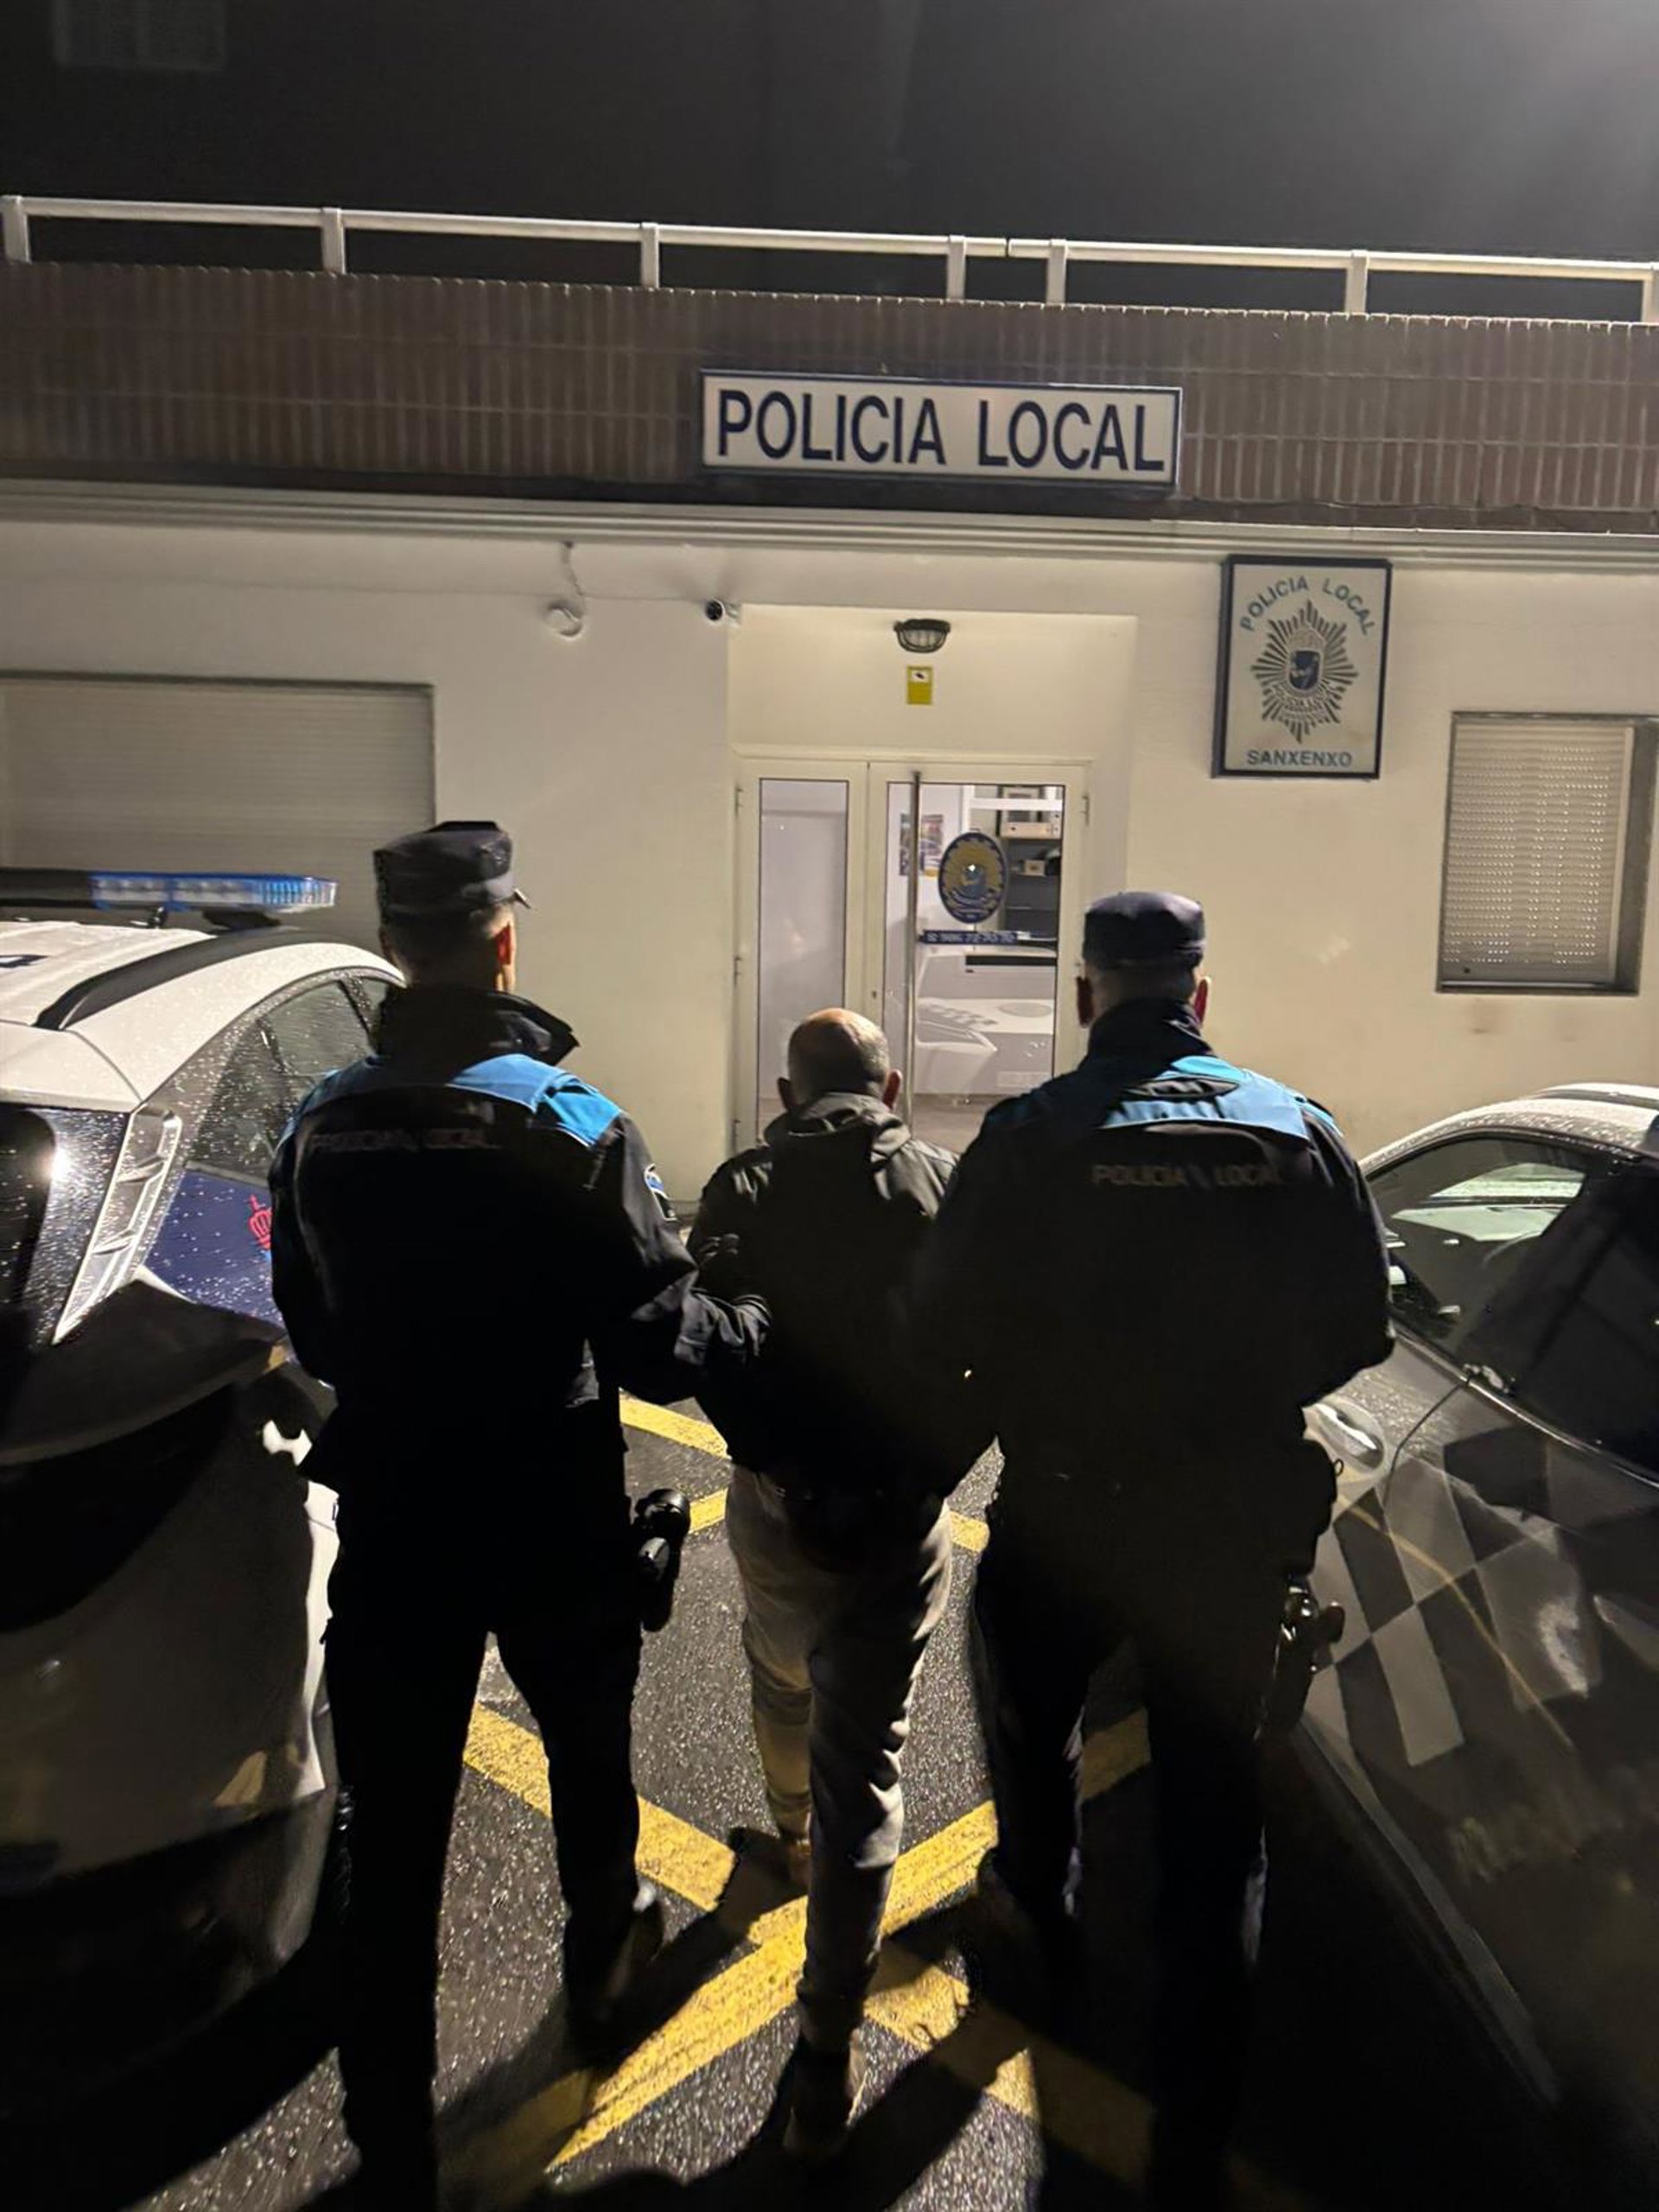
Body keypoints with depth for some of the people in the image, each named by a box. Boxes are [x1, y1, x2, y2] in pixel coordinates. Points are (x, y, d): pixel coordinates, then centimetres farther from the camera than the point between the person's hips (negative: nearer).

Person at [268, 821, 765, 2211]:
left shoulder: (322, 1126, -5)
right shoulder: (572, 1126, -19)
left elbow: (313, 1333, 7)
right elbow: (660, 1347, -19)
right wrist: (759, 1330, 1)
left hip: (391, 1523, 3)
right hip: (550, 1523, -2)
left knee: (393, 1836, 11)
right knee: (587, 1746, 25)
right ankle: (602, 1956, 50)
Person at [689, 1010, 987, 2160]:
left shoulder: (742, 1191, -8)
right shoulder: (952, 1189, -9)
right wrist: (939, 1462, 6)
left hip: (776, 1505, 2)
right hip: (900, 1521, -1)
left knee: (783, 1685, 30)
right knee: (863, 1768, 8)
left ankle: (794, 1836, 57)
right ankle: (828, 2055, 14)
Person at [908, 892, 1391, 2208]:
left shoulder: (1035, 1136, -14)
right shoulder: (1298, 1129, -5)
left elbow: (945, 1325, -14)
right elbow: (1361, 1327, -1)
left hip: (1069, 1508, -2)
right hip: (1238, 1520, 3)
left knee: (1031, 1716, 28)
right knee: (1217, 1815, 16)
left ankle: (1042, 1918, 52)